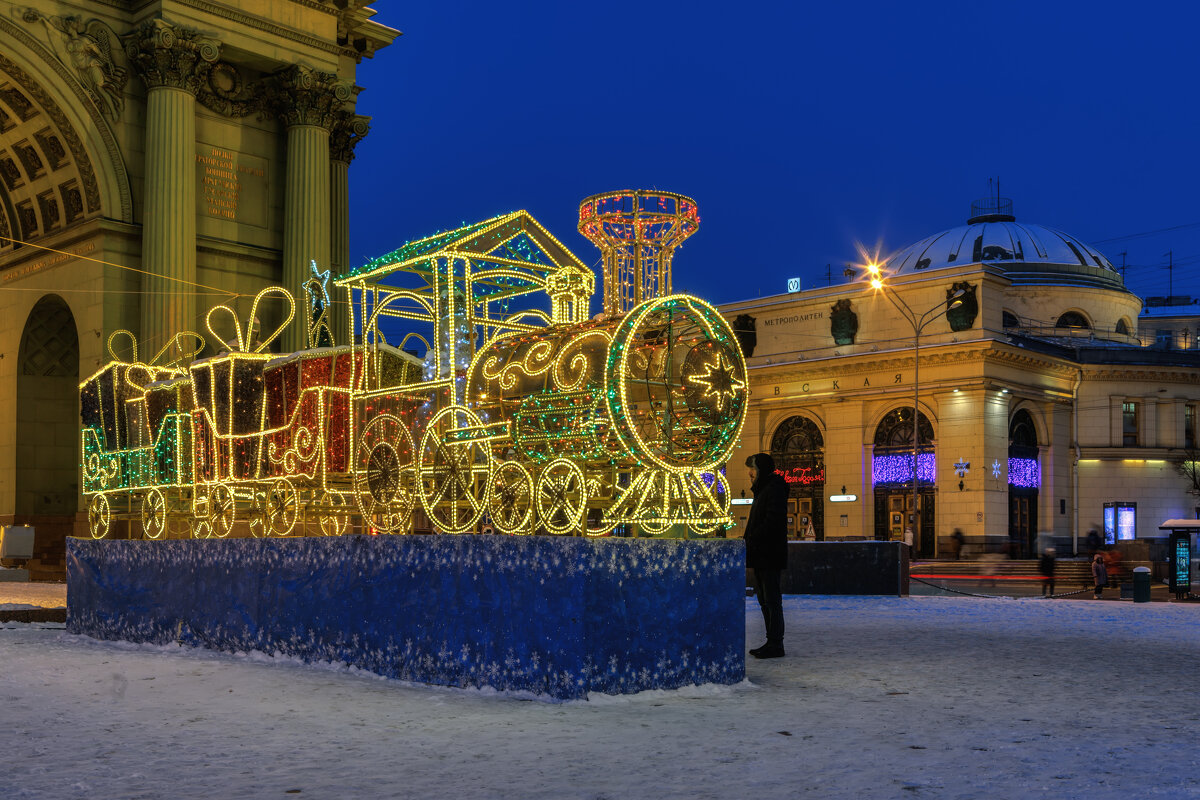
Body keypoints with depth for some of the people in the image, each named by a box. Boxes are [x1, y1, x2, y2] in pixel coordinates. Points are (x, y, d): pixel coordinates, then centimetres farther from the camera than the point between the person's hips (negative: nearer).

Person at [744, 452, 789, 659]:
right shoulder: (763, 490, 21)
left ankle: (775, 645, -5)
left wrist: (752, 540, -19)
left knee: (772, 600, -7)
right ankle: (772, 642, 19)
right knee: (765, 600, 13)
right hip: (761, 557, 11)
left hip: (769, 556, -11)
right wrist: (749, 541, 10)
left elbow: (772, 522, -22)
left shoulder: (774, 489, -12)